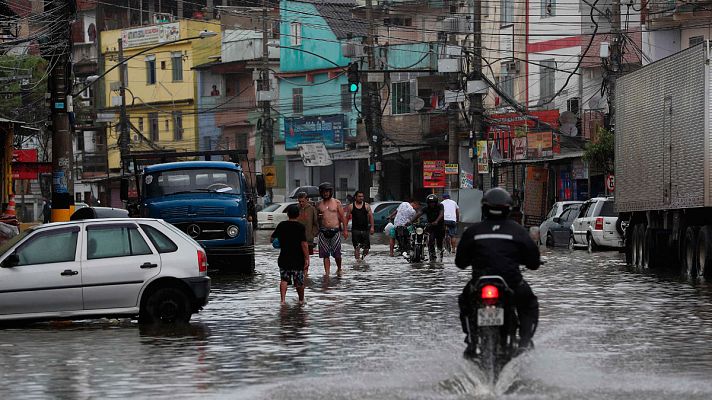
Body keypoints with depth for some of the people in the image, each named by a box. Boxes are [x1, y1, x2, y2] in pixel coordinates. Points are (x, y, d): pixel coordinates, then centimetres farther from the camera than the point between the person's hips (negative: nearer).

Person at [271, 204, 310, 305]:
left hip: (284, 258, 2)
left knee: (284, 280, 8)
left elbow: (273, 238, 13)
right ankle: (301, 300, 24)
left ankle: (283, 299, -5)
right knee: (299, 281, 10)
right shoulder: (300, 227, -10)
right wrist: (307, 259, -12)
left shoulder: (281, 225, 1)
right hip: (298, 259, -2)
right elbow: (304, 244, -15)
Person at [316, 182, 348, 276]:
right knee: (325, 254, 0)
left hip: (335, 231, -2)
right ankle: (327, 271, 4)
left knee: (337, 254, 0)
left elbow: (342, 217, 6)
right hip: (323, 232, 2)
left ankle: (339, 269, 23)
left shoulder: (337, 203, 5)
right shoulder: (319, 205, 10)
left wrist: (345, 230, 0)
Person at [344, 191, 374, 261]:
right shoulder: (351, 206, 4)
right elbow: (347, 218, 7)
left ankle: (362, 257, 28)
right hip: (355, 230, -1)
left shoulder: (366, 206, 5)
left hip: (365, 229, 1)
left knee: (366, 248, 2)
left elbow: (371, 216, 4)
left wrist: (372, 227, -6)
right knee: (356, 247, -5)